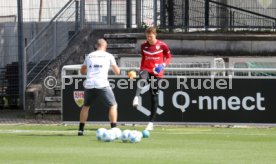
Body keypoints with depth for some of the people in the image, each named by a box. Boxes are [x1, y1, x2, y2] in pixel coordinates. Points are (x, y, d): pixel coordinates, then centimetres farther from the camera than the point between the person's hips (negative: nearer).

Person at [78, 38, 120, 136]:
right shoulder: (108, 56, 8)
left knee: (86, 106, 24)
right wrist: (116, 68, 34)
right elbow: (117, 72, 11)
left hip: (89, 84, 4)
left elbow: (82, 71, 27)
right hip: (102, 84, -4)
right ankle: (114, 129, -6)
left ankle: (81, 129, 19)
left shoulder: (89, 56, 18)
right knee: (113, 105, 8)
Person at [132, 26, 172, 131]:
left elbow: (169, 57, 5)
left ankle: (151, 122, 11)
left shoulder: (162, 45, -2)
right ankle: (136, 98, -64)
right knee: (143, 78, -38)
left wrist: (163, 64, -13)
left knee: (154, 97, 2)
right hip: (146, 70, 1)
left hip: (157, 73, -1)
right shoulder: (144, 46, 7)